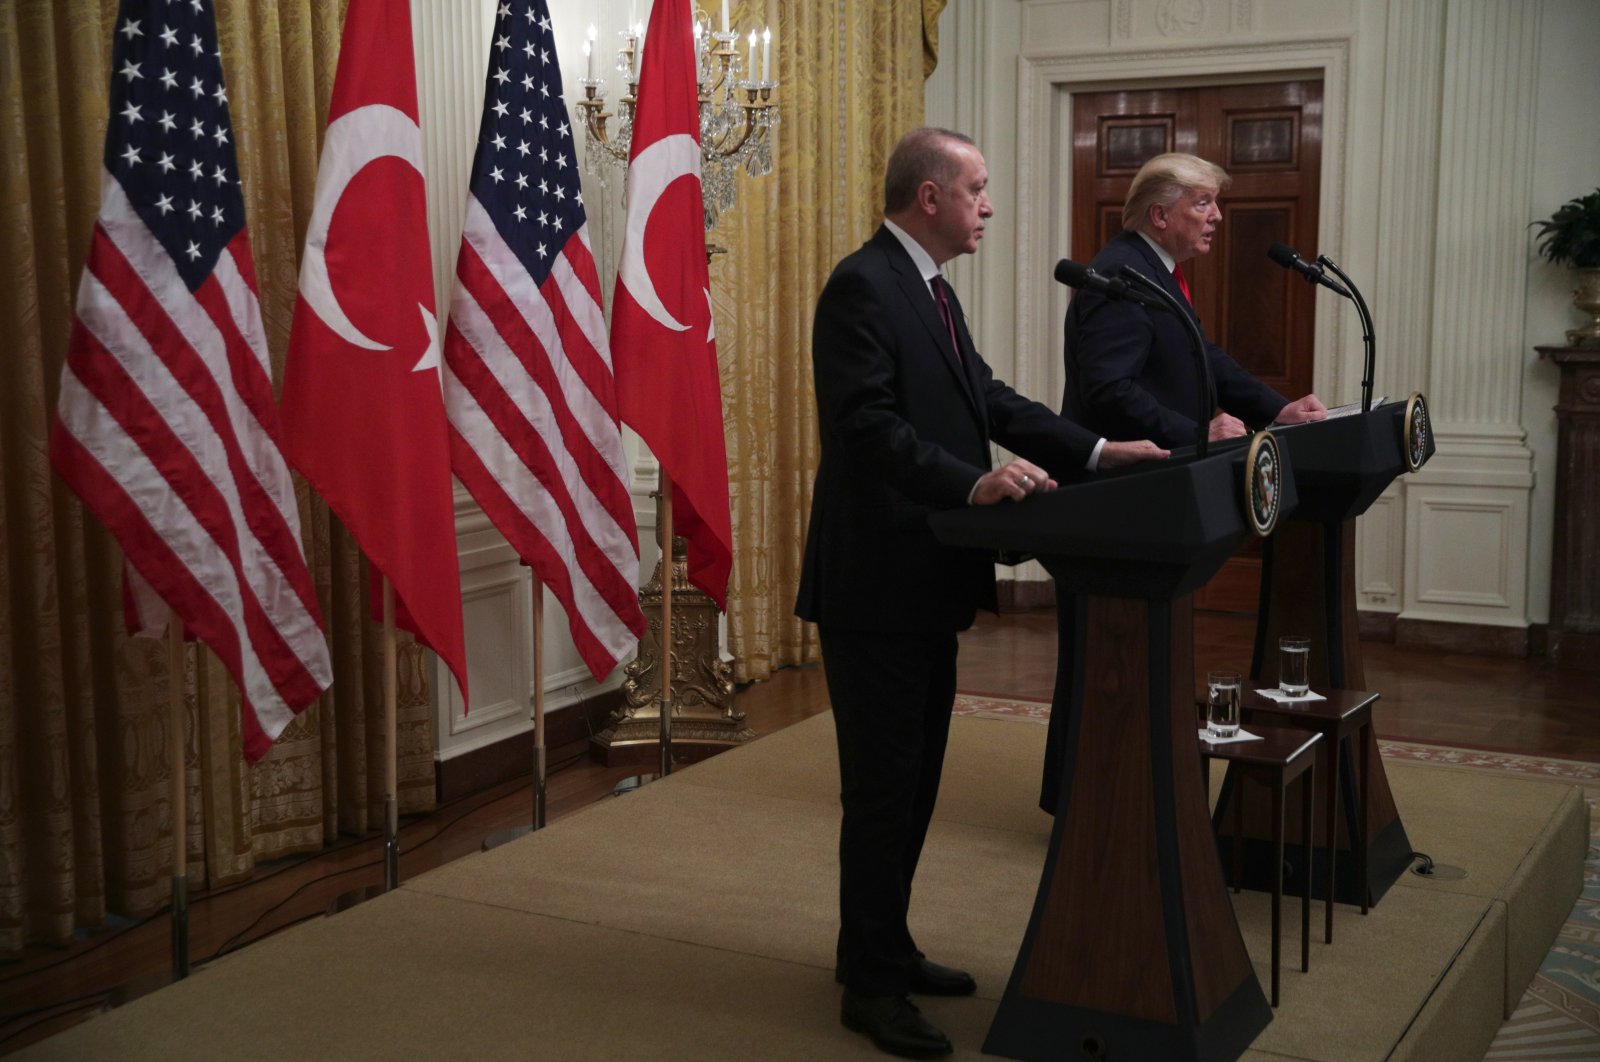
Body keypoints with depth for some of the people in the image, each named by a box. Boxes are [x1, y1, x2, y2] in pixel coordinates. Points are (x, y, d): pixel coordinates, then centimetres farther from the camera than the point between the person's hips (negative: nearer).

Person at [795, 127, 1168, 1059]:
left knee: (914, 778, 17)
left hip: (926, 577, 10)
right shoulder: (862, 288, -16)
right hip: (877, 584, -10)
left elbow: (988, 397, 12)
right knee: (882, 785, -1)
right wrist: (974, 483, -35)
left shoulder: (931, 290, 15)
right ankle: (872, 985, 12)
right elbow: (871, 428, -24)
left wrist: (1094, 452, 3)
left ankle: (883, 948, 31)